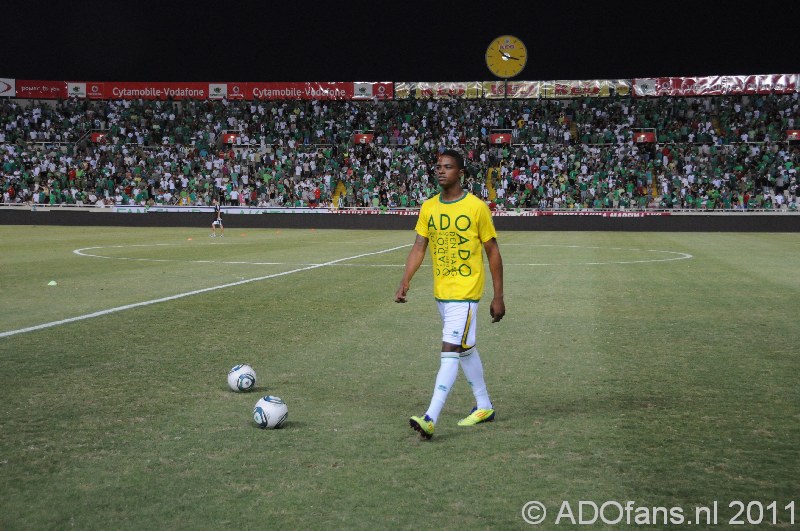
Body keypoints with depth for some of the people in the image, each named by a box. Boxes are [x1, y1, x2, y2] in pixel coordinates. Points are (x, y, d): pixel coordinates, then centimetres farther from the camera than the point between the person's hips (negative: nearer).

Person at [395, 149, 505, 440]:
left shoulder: (476, 207, -9)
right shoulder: (428, 207, 6)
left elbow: (493, 252, -4)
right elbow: (419, 247, 4)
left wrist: (498, 297, -4)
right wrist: (405, 282, -11)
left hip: (466, 291, -7)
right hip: (441, 291, 7)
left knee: (450, 350, -14)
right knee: (465, 348, 17)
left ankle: (430, 419, -19)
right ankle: (484, 407, 32)